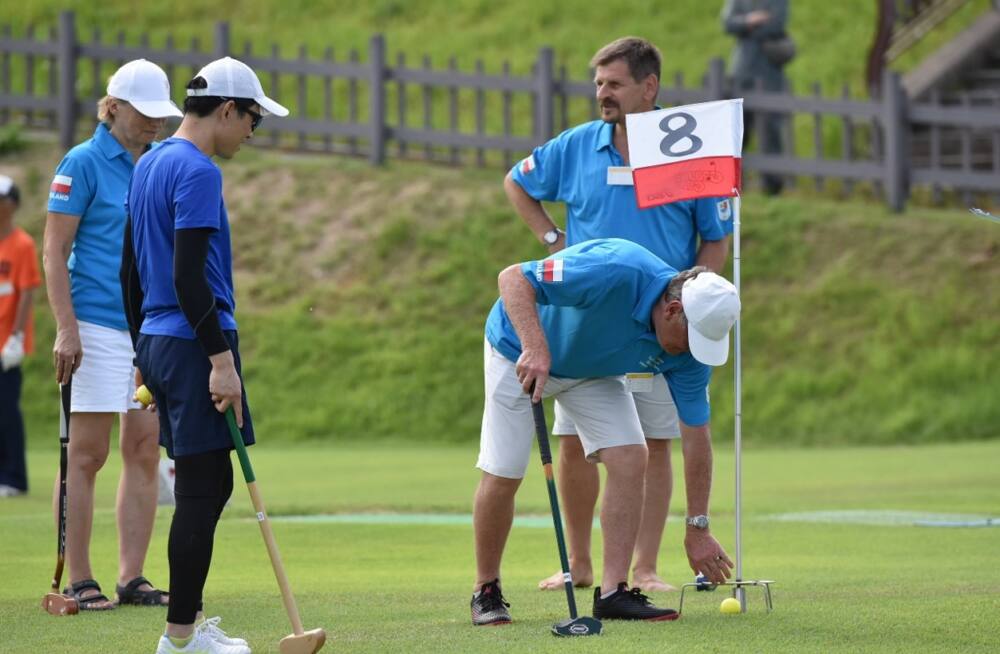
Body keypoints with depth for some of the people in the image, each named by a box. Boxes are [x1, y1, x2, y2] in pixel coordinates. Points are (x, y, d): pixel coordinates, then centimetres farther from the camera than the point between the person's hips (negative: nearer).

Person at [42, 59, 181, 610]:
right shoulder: (83, 163, -5)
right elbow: (54, 250, -8)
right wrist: (66, 329, -15)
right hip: (98, 327, -6)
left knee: (145, 451, 4)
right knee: (86, 456, -3)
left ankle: (132, 577, 9)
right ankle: (79, 580, 0)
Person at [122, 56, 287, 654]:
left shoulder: (149, 167, 16)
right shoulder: (198, 172, -13)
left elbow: (130, 270, 21)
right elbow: (189, 276, -20)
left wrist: (145, 350, 26)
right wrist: (221, 358, -21)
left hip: (156, 342, 10)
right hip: (193, 342, -10)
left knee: (207, 486, 14)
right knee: (202, 490, -6)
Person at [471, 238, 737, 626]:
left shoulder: (689, 349, -20)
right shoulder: (617, 273, -39)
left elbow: (695, 437, -11)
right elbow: (514, 278, -35)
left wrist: (699, 528, -10)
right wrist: (536, 347, -50)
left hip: (594, 369, 5)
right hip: (520, 350, -5)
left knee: (630, 459, -12)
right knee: (502, 474, -8)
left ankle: (613, 592, -8)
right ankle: (486, 591, 11)